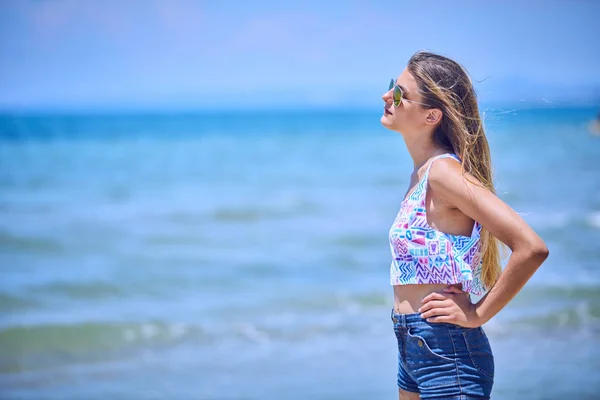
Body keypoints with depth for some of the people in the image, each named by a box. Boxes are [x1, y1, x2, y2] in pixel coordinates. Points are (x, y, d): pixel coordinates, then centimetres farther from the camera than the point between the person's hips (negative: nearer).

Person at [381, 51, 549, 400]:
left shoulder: (444, 171, -18)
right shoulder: (422, 172, 9)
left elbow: (532, 248, -26)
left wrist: (477, 316, -17)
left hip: (446, 349, -9)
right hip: (414, 346, 9)